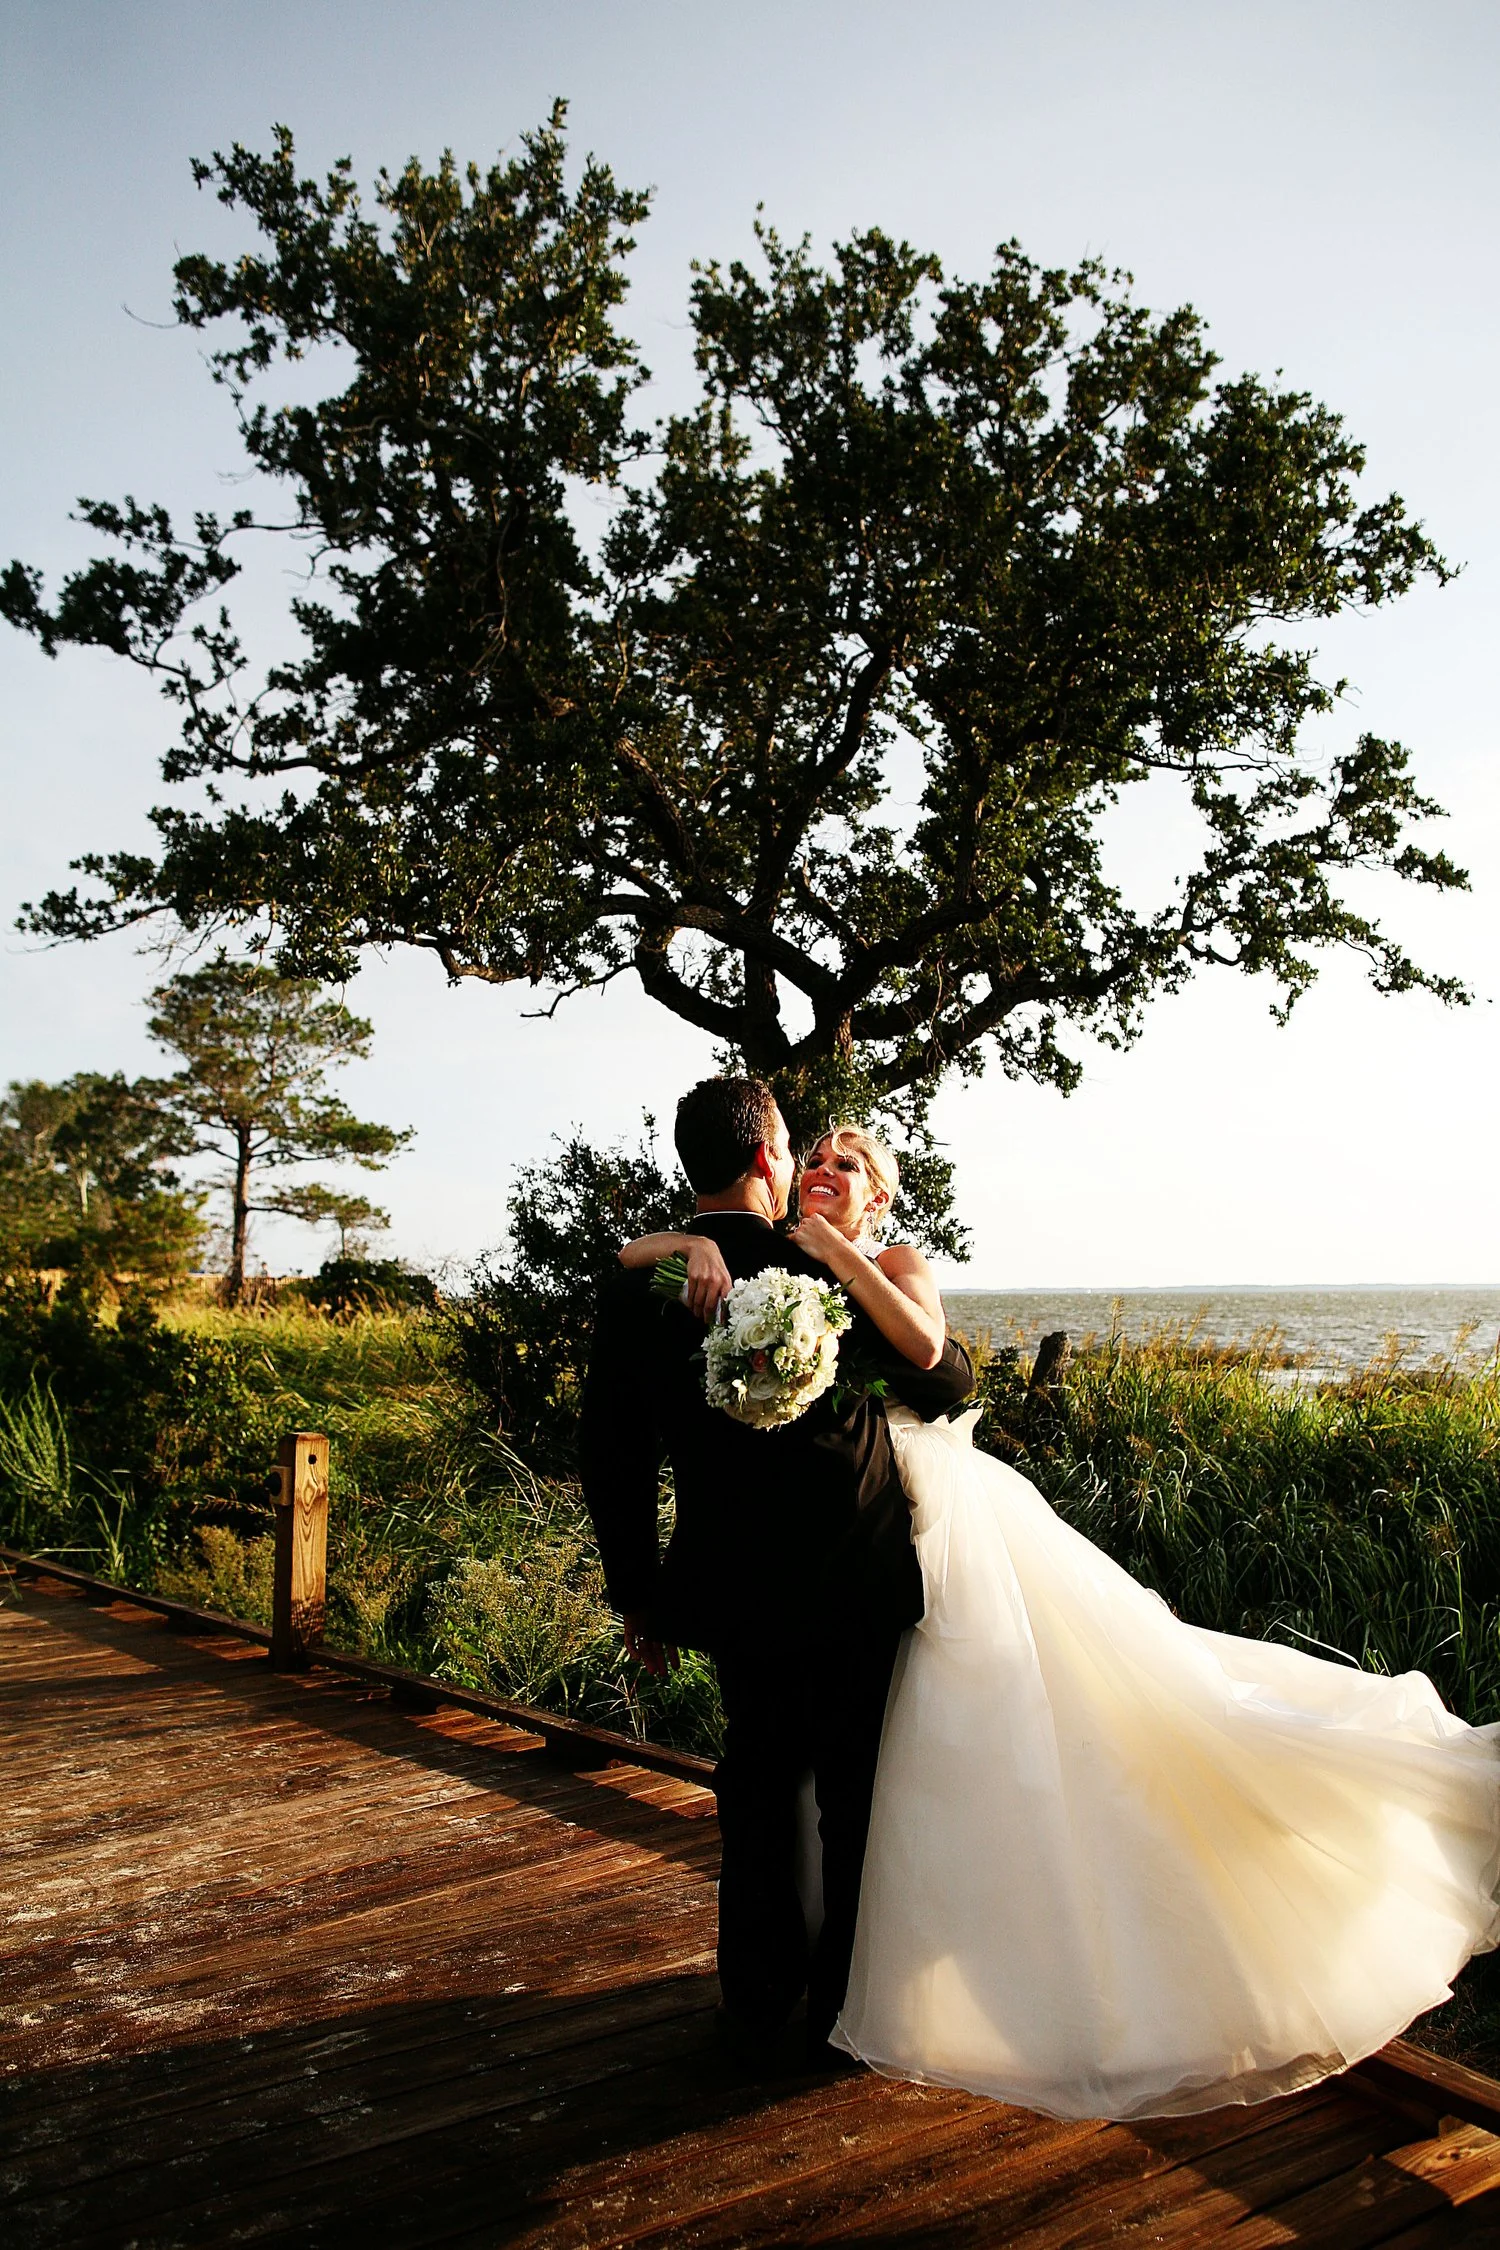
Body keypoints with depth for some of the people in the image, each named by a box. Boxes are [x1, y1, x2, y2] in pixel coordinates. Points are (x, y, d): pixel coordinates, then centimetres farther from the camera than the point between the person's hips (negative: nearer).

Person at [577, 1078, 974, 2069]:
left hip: (733, 1585, 3)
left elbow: (611, 1457, -1)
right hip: (855, 1579, -2)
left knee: (761, 1782, 21)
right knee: (855, 1791, 16)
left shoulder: (636, 1285, -7)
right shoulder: (828, 1271, -15)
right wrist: (929, 1322, 19)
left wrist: (638, 1593, 9)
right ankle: (843, 2009, 29)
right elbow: (950, 1385, -2)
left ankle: (759, 2008, 31)